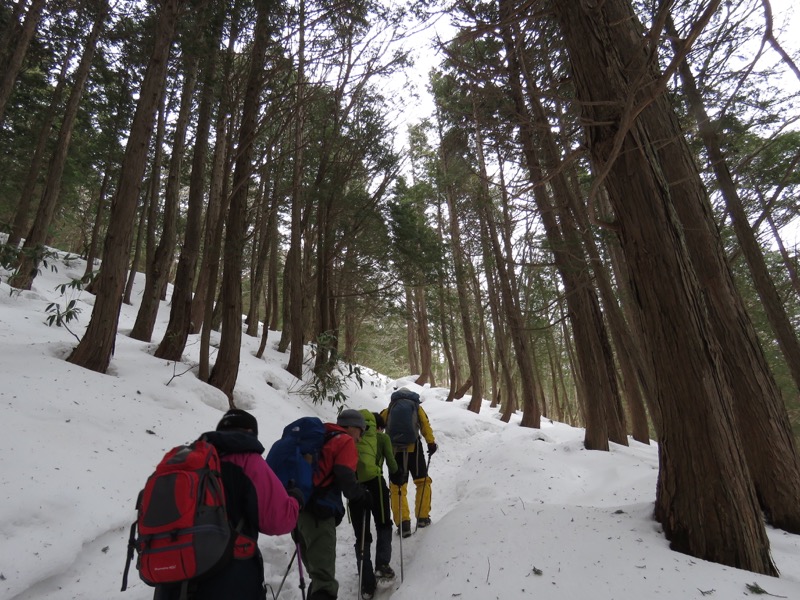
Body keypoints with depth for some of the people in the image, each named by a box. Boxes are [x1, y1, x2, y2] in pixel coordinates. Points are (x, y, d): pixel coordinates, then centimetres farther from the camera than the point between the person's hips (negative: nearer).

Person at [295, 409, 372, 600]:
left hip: (298, 508, 9)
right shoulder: (345, 441, -1)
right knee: (324, 578, -9)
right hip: (318, 512, -9)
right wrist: (361, 497, 2)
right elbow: (345, 477, -13)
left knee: (317, 571, 24)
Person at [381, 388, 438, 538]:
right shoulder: (417, 408, 17)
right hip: (413, 448, -1)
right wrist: (431, 443, -2)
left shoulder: (388, 411, 20)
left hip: (394, 452, 1)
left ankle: (403, 524, 1)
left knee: (397, 487, 9)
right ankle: (422, 517, 19)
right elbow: (425, 426, 2)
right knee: (422, 481, 18)